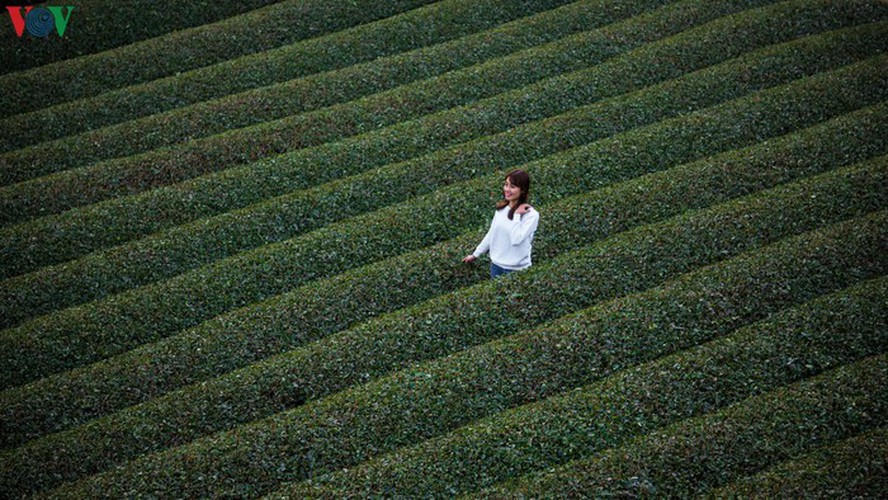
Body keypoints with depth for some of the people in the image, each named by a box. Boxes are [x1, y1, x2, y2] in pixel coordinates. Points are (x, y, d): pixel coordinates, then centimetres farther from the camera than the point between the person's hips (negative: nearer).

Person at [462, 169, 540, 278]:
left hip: (516, 270, -6)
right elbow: (491, 234, 12)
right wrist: (476, 254, 17)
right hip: (496, 264, 6)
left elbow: (516, 239, -28)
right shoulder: (501, 208, 1)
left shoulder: (531, 215, -18)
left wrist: (517, 215, -22)